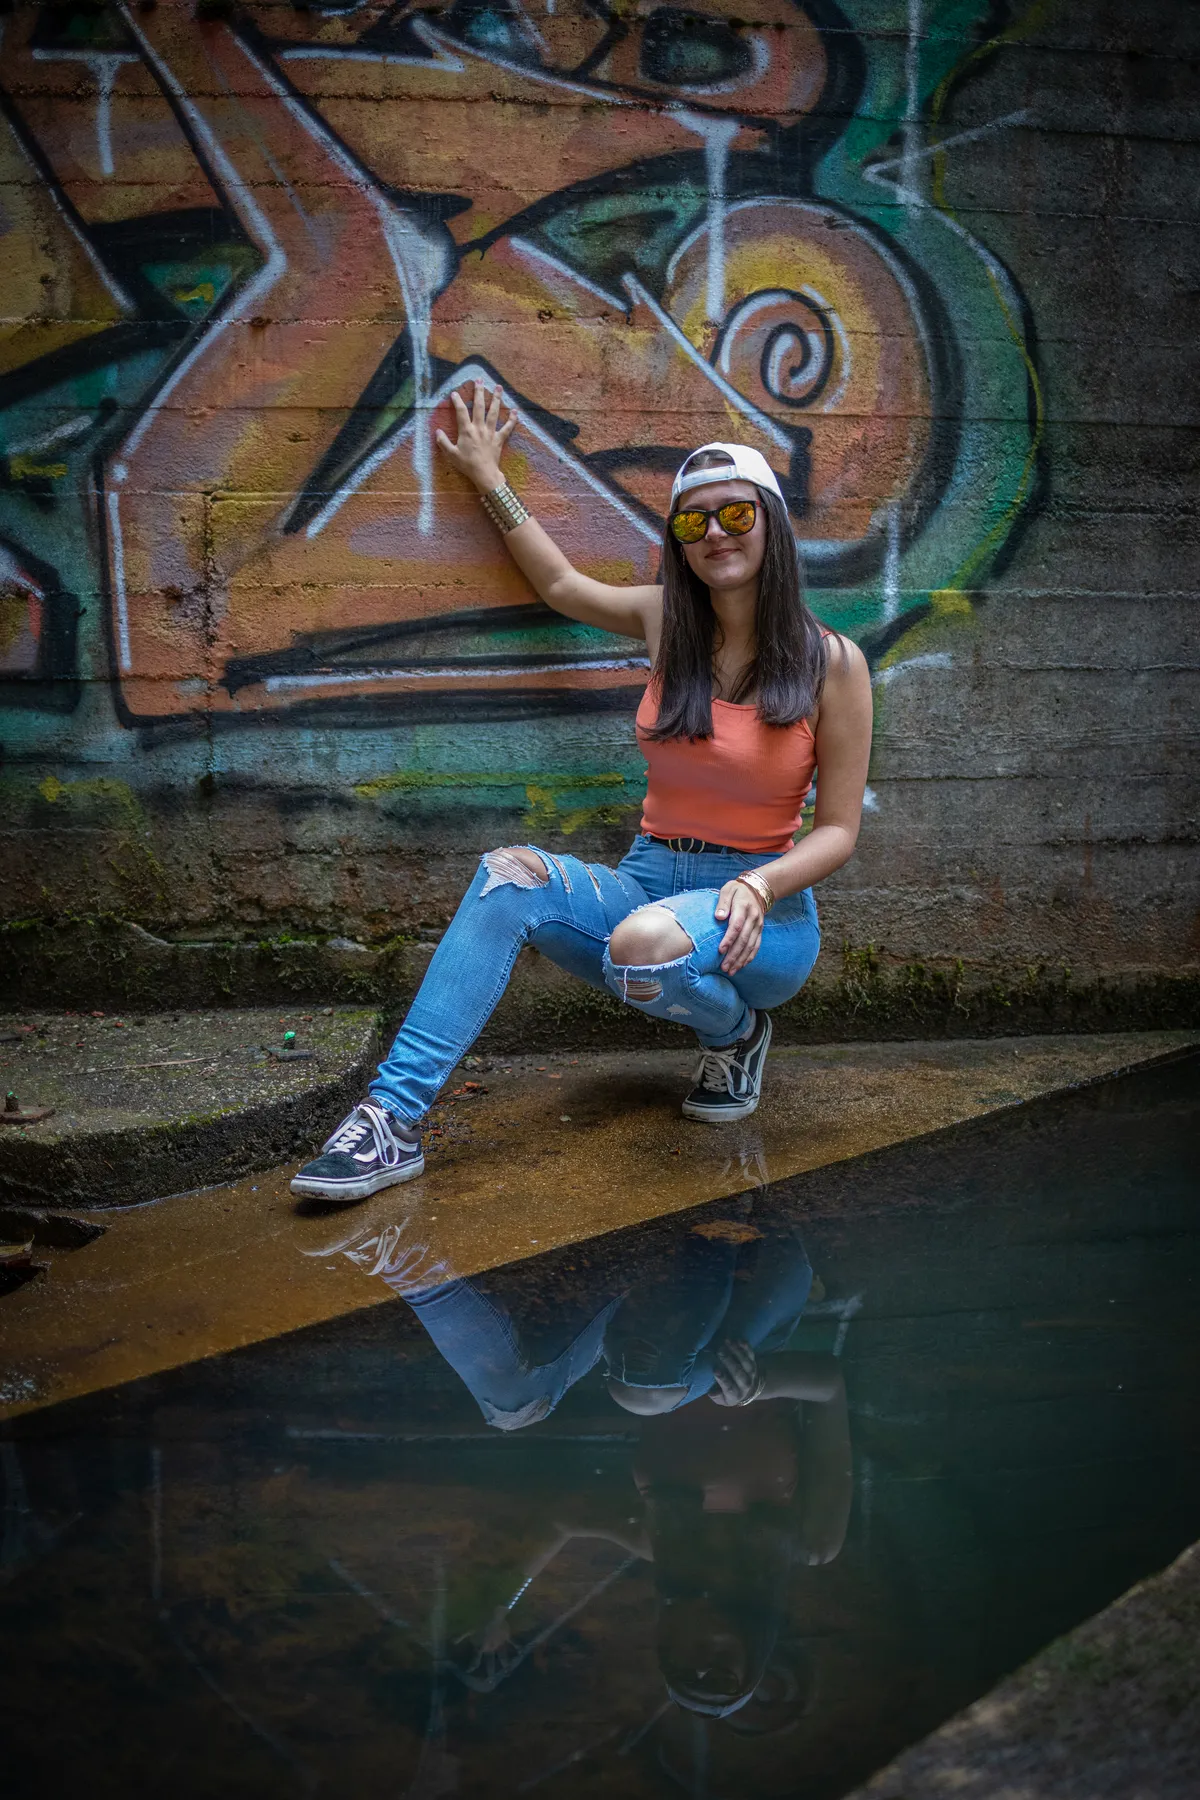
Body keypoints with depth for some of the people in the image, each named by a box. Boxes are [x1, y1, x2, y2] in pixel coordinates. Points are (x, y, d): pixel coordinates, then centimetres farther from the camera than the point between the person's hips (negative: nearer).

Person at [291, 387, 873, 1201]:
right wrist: (491, 482, 30)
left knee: (648, 945, -38)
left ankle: (737, 1031, -2)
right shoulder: (668, 623, 7)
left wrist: (758, 886, -23)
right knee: (510, 873, -25)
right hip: (647, 881, 4)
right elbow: (561, 584, 25)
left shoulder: (832, 662, -6)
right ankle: (394, 1118, -30)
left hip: (764, 912, -4)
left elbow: (839, 830, -4)